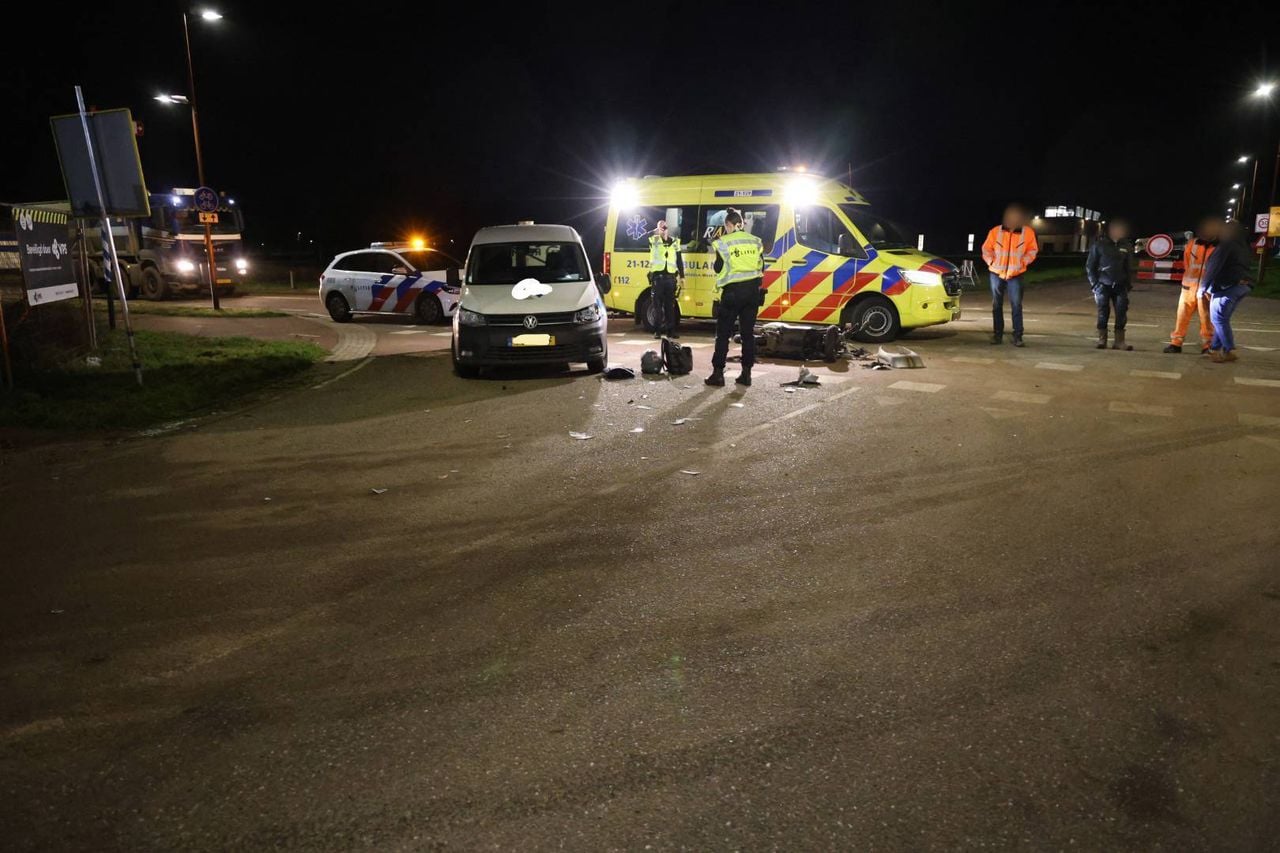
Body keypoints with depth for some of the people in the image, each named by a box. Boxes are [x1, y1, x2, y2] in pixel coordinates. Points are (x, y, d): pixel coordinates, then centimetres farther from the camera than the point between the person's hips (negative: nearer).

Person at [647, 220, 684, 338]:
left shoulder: (674, 242, 14)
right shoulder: (653, 240, 6)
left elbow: (679, 260, 15)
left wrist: (682, 276, 11)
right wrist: (655, 232, -10)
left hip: (671, 277, 3)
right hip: (657, 277, -2)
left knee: (670, 305, 4)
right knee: (657, 305, -2)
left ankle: (671, 329, 10)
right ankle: (657, 330, 2)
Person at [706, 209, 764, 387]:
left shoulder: (724, 243, -7)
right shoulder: (755, 242, 8)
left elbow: (719, 269, -6)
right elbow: (760, 268, 11)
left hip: (732, 292, -4)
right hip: (752, 291, 4)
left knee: (723, 334, 2)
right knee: (748, 333, 9)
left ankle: (718, 373, 1)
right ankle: (746, 373, 9)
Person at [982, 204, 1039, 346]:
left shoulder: (1027, 232, -2)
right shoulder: (995, 231, -3)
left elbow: (1033, 250, 6)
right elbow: (986, 249, 6)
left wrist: (1023, 261, -8)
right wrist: (991, 262, -6)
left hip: (1015, 275, -1)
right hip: (997, 274, 1)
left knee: (1016, 306, -4)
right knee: (997, 305, 8)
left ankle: (1017, 336, -1)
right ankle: (997, 334, 16)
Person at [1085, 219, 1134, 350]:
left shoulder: (1126, 246, 8)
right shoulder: (1099, 244, -2)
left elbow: (1129, 267, 16)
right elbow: (1090, 266, 1)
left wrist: (1129, 284, 8)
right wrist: (1094, 284, -4)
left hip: (1120, 286, 3)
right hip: (1103, 285, -3)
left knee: (1121, 313, -2)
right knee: (1103, 313, -2)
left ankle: (1119, 342, 4)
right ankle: (1102, 340, 8)